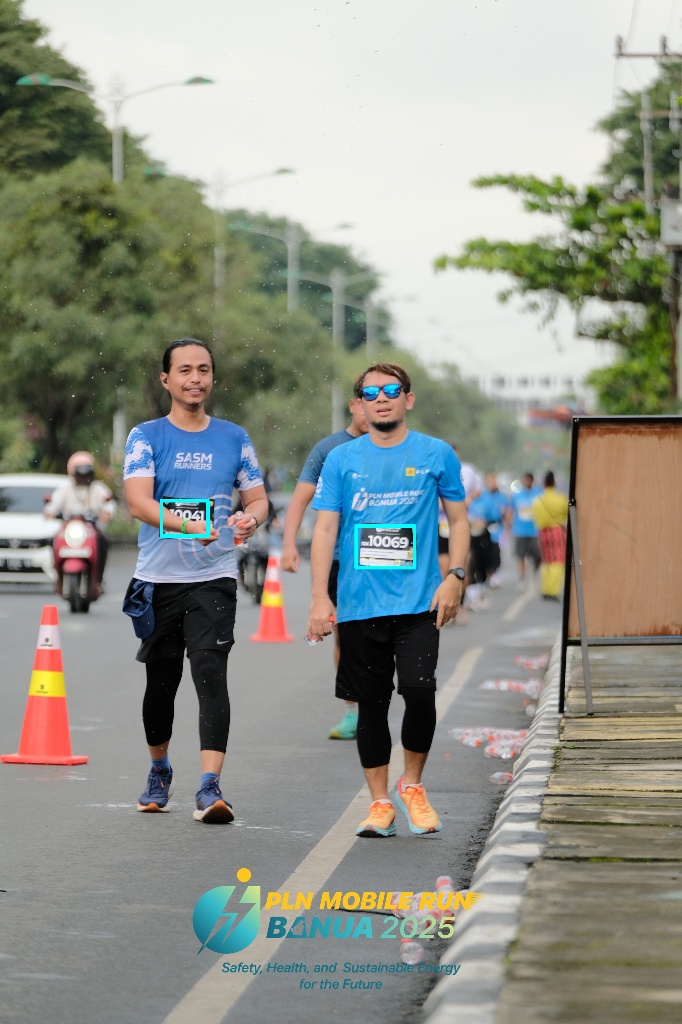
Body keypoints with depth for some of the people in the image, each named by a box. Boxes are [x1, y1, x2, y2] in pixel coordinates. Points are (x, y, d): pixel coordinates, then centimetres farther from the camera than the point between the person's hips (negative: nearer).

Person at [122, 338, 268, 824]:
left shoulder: (234, 438, 8)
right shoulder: (146, 437, 1)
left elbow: (258, 497, 12)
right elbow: (138, 501, -14)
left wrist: (251, 519, -13)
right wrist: (186, 525, -32)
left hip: (214, 578, 0)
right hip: (158, 579, 0)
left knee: (211, 673, -16)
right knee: (161, 680, 11)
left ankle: (211, 787, -22)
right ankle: (160, 772, 33)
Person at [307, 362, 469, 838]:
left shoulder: (437, 455, 5)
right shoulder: (341, 460, 6)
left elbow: (459, 519, 11)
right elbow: (325, 529, 5)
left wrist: (454, 577, -3)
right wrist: (320, 598, -3)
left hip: (419, 602, -1)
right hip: (359, 603, 1)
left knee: (418, 689, -16)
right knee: (371, 702, 5)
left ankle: (413, 785, 7)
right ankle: (381, 803, 15)